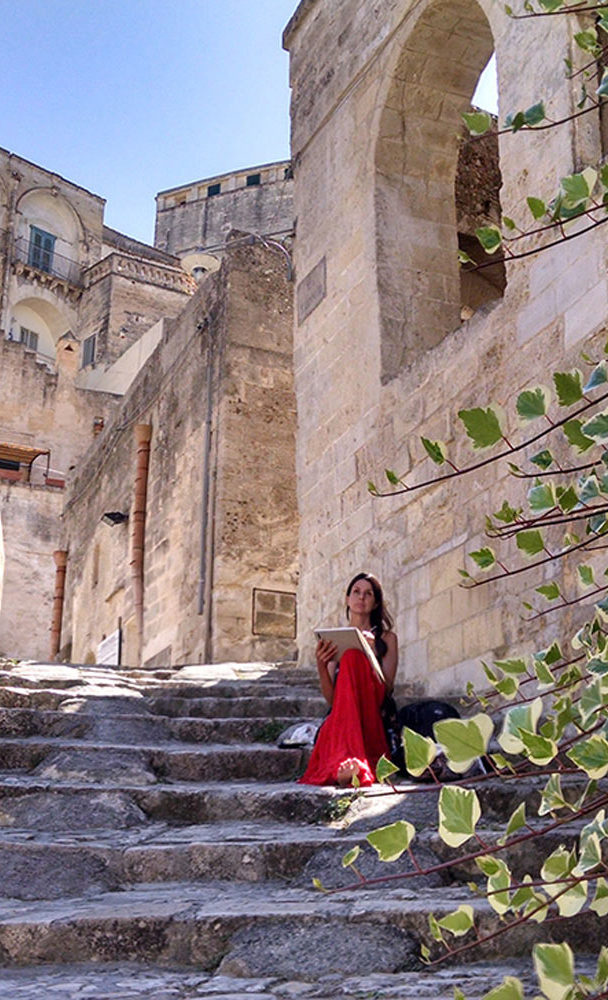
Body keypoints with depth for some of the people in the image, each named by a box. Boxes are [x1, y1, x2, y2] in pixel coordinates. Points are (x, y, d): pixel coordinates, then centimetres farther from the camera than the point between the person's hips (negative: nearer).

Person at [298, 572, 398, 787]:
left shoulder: (386, 638, 16)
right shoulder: (335, 640, 20)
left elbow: (386, 688, 0)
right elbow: (331, 698, 9)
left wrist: (373, 651, -14)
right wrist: (321, 666, -9)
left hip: (374, 719, -1)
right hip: (340, 720, 2)